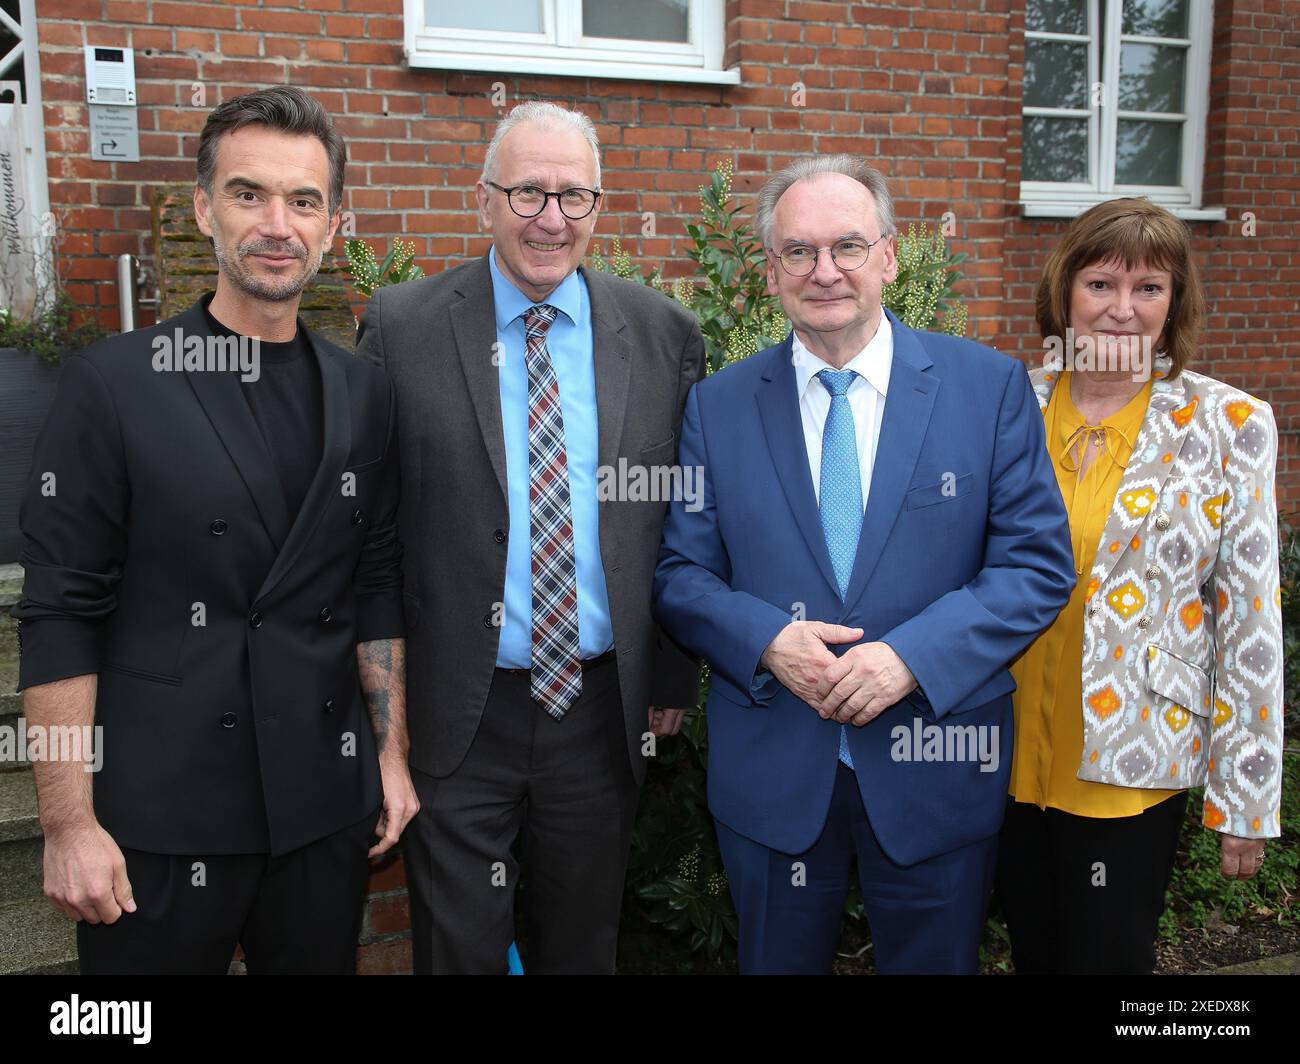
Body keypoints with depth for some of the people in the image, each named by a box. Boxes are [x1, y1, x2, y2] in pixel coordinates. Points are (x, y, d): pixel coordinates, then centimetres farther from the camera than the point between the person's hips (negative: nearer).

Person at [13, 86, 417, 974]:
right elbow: (60, 616, -7)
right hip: (160, 818, -3)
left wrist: (392, 755, 8)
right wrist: (69, 825, -9)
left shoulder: (364, 396, 4)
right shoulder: (111, 386, -7)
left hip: (327, 806, 3)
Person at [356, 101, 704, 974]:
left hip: (604, 709, 2)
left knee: (584, 944, 20)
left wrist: (674, 675, 5)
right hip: (457, 715, -1)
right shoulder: (402, 329, -5)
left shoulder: (664, 335, 0)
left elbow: (683, 520, 5)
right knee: (459, 948, 13)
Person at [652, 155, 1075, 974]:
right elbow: (681, 574, 0)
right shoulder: (718, 406, 0)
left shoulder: (990, 387, -4)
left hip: (936, 767, 0)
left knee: (935, 962, 19)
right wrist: (767, 640, -19)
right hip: (771, 775, 1)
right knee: (779, 963, 20)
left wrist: (911, 655, -19)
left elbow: (1040, 563, -7)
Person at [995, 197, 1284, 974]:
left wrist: (1245, 796, -6)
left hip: (1131, 764, -3)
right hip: (1011, 753, 3)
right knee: (1032, 953, 19)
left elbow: (1250, 620, -7)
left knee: (1108, 953, 10)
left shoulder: (1230, 425, -8)